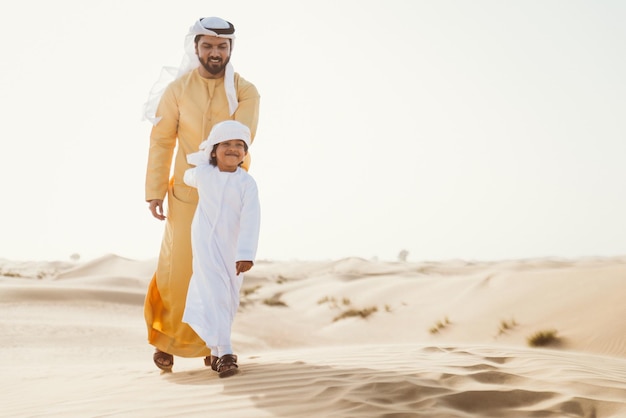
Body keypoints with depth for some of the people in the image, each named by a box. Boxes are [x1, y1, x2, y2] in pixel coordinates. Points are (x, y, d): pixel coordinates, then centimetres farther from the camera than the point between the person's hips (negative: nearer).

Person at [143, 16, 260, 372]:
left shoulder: (245, 91, -3)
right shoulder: (177, 88, -3)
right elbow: (161, 141, -1)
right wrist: (155, 190, -5)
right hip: (186, 192, -1)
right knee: (178, 266, 1)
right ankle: (166, 339, 18)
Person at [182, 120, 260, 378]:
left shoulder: (247, 183, -13)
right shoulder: (202, 174, -8)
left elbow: (250, 220, -21)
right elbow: (188, 177, 18)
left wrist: (246, 255, -29)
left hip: (233, 248, 2)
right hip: (207, 245, -2)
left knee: (229, 300, 12)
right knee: (215, 294, -15)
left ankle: (215, 351, 30)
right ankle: (224, 354, -20)